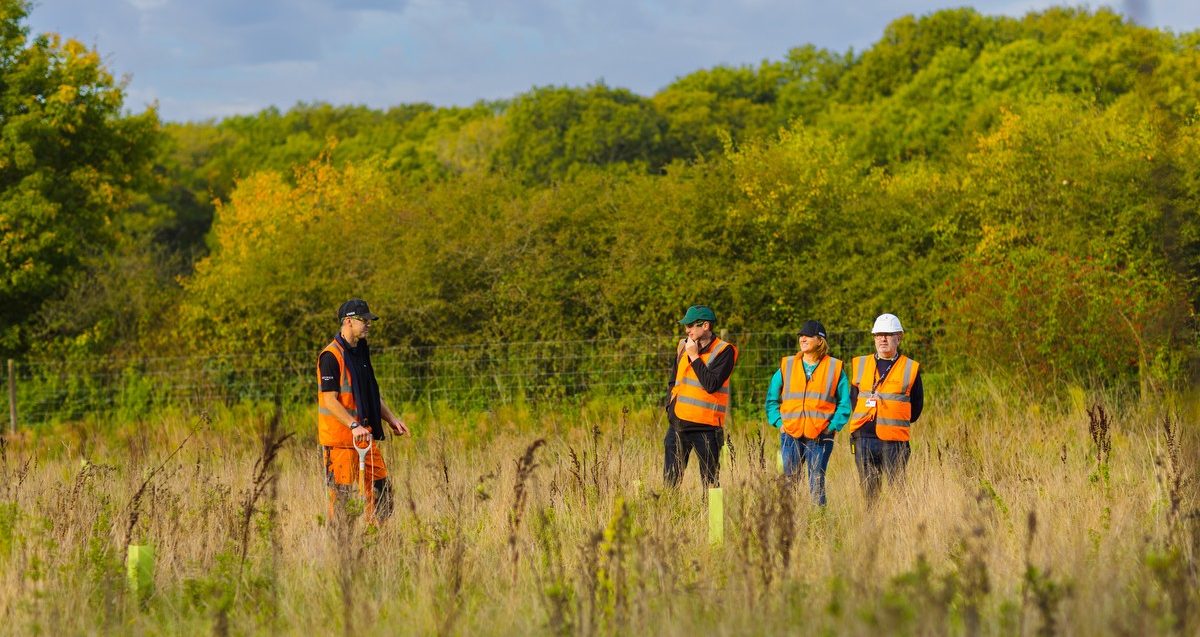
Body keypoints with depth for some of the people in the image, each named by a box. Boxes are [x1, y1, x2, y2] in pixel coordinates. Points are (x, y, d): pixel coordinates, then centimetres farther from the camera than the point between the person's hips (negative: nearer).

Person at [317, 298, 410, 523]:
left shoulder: (361, 352, 15)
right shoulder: (331, 356, -13)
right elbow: (330, 401, -19)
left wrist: (391, 418, 14)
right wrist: (354, 426, -29)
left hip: (365, 436, 9)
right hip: (339, 439, -9)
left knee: (381, 489, 7)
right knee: (341, 494, -5)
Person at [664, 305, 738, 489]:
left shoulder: (724, 351, -6)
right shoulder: (683, 346, 13)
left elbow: (711, 384, -18)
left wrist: (694, 357, -11)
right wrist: (670, 405, 9)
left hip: (706, 427, -6)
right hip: (678, 423, 6)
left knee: (710, 482, 0)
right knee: (670, 480, 3)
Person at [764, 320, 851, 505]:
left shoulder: (835, 368, 5)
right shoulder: (786, 366, 10)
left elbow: (844, 403, 8)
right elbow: (772, 399, 15)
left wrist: (832, 426, -4)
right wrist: (779, 422, 2)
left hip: (820, 437, -2)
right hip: (790, 435, 2)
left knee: (817, 484, -1)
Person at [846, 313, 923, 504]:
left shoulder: (911, 368, 4)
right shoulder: (859, 365, 12)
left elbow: (916, 404, 10)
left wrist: (899, 423, 5)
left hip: (894, 440, -3)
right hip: (864, 439, 3)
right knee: (868, 489, 5)